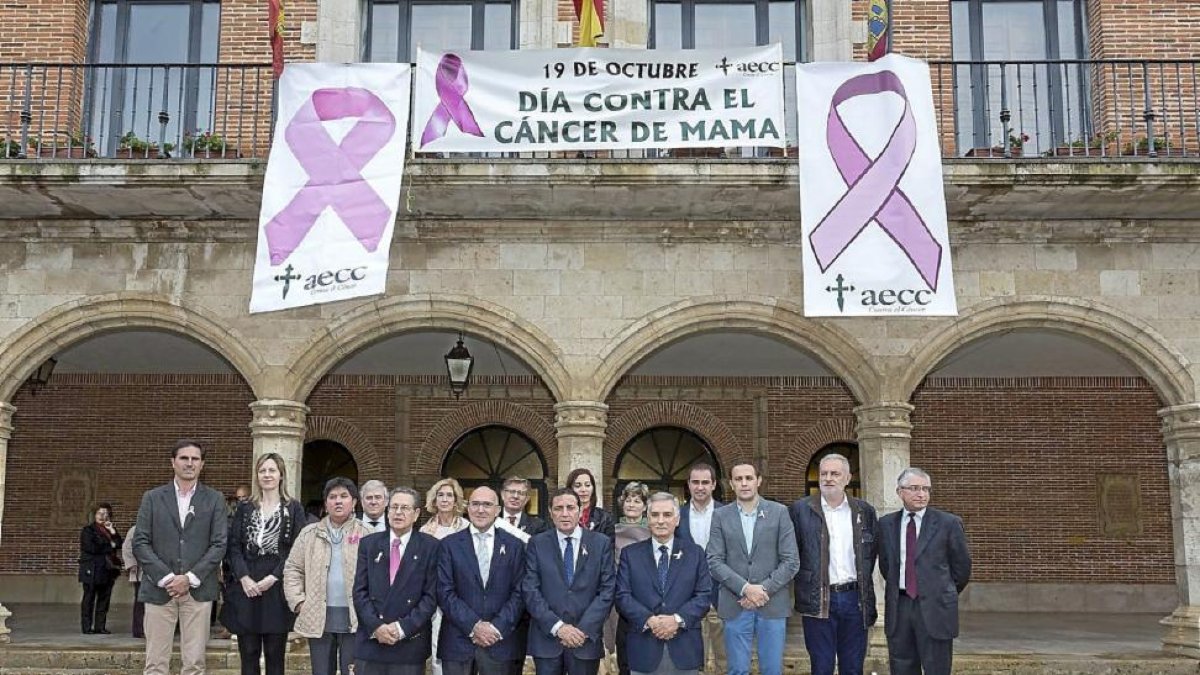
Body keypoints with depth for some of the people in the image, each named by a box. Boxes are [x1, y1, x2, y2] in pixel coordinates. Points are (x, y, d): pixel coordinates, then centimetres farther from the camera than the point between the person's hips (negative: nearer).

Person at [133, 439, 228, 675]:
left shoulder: (214, 499, 7)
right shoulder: (152, 498, 8)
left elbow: (219, 545, 0)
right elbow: (140, 543, 1)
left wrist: (190, 579, -10)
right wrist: (166, 578, -10)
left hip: (198, 590, 0)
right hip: (159, 589, 0)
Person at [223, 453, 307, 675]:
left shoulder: (294, 509, 5)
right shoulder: (244, 507, 12)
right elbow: (233, 546, 4)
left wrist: (273, 577, -12)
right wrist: (244, 577, -11)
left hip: (277, 589, -2)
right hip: (246, 588, 2)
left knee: (275, 656, 3)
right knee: (248, 656, 4)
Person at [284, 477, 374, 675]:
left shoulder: (366, 534, 0)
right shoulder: (310, 533, 9)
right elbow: (293, 569, 9)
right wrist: (298, 601, 0)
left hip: (354, 617, -3)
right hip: (318, 617, 3)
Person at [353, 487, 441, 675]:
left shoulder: (430, 546, 1)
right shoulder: (369, 543, 9)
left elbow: (431, 595, -4)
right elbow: (360, 591, 4)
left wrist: (403, 627, -13)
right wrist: (376, 626, -10)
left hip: (410, 644, -2)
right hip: (370, 641, 2)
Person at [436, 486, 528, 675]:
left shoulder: (514, 545, 6)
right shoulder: (449, 544, 4)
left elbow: (519, 593, 1)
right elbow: (445, 592, -3)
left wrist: (497, 627, -11)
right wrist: (473, 626, -13)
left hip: (501, 641, 1)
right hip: (457, 642, 0)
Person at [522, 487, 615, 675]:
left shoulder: (601, 543, 2)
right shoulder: (537, 544, 2)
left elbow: (607, 590, -2)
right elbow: (530, 590, -3)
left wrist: (583, 629, -11)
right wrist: (557, 626, -13)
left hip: (587, 638, 0)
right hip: (546, 639, 0)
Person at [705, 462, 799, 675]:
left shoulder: (779, 512, 2)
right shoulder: (720, 516, 5)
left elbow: (791, 561, -1)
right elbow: (715, 562, -1)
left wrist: (764, 589, -11)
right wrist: (745, 588, -13)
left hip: (772, 604, 0)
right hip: (735, 605, 1)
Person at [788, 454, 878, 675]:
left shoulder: (865, 511, 6)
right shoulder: (801, 509, -1)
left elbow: (871, 553, 13)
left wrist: (863, 585, 10)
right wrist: (803, 582, 0)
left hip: (855, 599, 2)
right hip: (817, 600, -2)